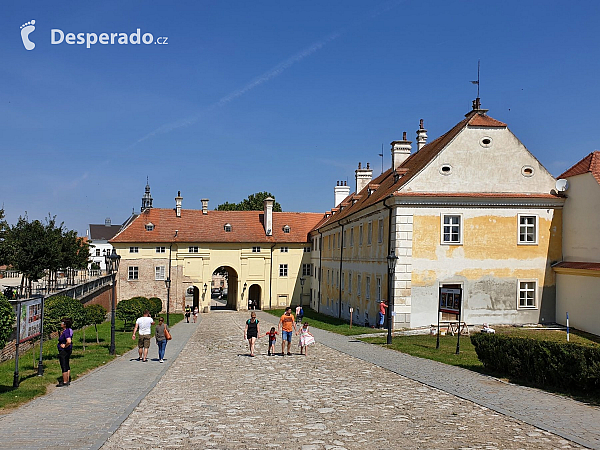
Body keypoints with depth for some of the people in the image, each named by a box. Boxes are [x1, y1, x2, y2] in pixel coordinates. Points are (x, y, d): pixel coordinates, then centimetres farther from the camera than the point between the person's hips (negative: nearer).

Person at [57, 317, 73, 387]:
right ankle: (68, 380, 28)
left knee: (64, 366, -3)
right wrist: (61, 335, 8)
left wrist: (65, 346, -21)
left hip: (64, 351, -11)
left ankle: (65, 382, 3)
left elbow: (69, 341, -37)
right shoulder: (68, 330, 8)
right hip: (68, 350, 11)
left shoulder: (66, 332, -23)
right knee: (67, 366, 18)